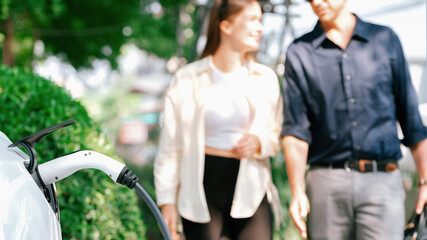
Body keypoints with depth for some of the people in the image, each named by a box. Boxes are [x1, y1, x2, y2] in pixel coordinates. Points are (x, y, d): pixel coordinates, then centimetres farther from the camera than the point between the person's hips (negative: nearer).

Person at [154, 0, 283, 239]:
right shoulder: (188, 79, 1)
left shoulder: (265, 79, 8)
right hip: (202, 188, -1)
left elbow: (277, 135, 16)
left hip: (251, 190, 2)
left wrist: (260, 142, -8)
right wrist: (167, 200, 0)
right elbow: (170, 145, 4)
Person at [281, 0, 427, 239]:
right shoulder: (299, 52, 8)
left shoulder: (386, 39, 11)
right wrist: (297, 191, -10)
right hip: (326, 183, 0)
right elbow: (295, 129, 2)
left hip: (382, 182, 0)